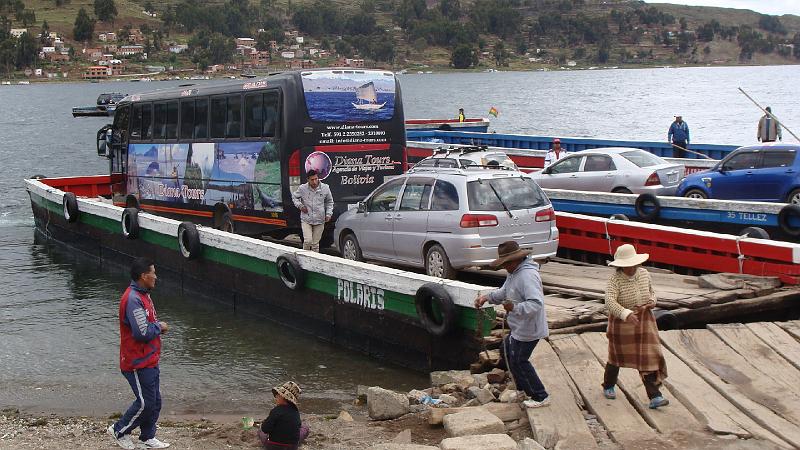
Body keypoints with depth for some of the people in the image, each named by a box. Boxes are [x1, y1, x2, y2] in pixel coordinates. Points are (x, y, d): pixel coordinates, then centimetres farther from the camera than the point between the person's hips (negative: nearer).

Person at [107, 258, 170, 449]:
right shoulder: (133, 300, -23)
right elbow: (143, 333, -27)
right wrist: (159, 326, -10)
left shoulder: (143, 295, 11)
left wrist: (157, 327, 2)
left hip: (149, 361, 10)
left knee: (154, 402, 14)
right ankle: (119, 431, 16)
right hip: (138, 363, -10)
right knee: (145, 403, -2)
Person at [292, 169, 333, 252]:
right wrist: (300, 205, -3)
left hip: (319, 220, 1)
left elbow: (329, 202, 13)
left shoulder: (325, 188, -2)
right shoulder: (302, 188, -6)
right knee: (308, 241, -14)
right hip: (306, 220, -1)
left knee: (315, 243, 7)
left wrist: (328, 214, 2)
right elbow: (294, 196, 14)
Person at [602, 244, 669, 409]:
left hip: (644, 321, 3)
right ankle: (608, 386, 40)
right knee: (617, 356, 15)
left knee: (648, 358, -5)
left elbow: (651, 291, 16)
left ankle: (654, 397, -7)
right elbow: (609, 301, -32)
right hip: (621, 322, -3)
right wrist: (626, 314, -46)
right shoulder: (615, 279, -18)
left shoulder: (644, 273, -2)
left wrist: (651, 301, -6)